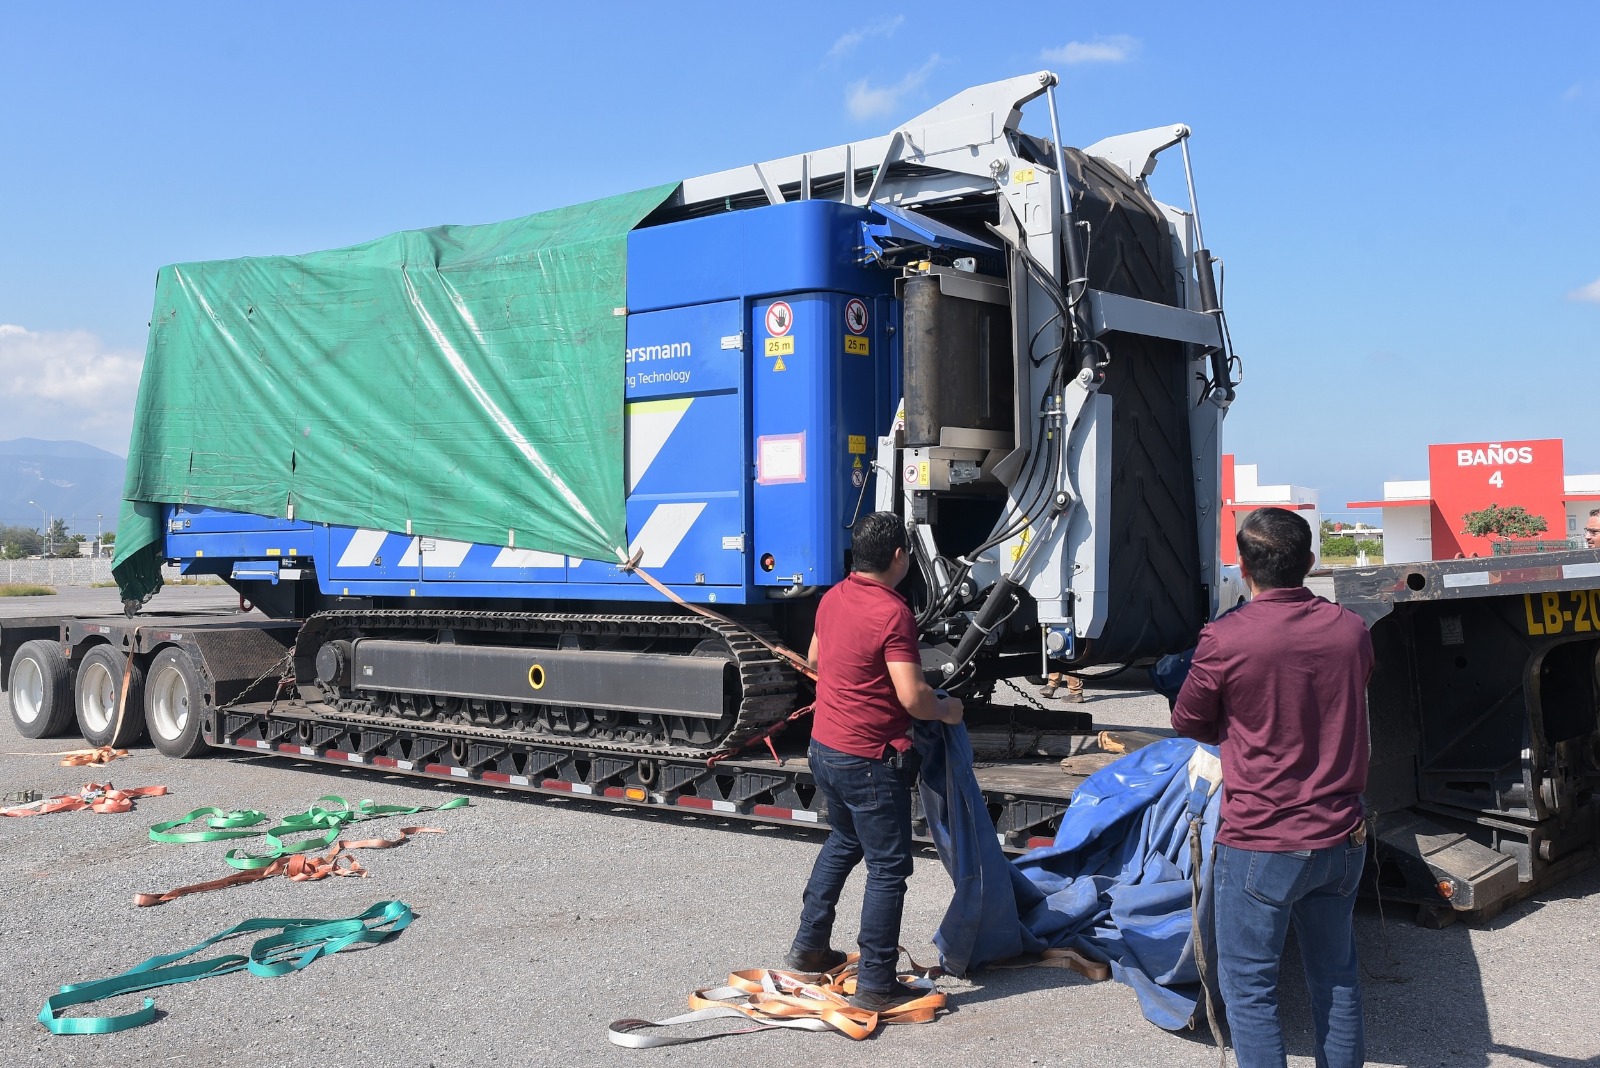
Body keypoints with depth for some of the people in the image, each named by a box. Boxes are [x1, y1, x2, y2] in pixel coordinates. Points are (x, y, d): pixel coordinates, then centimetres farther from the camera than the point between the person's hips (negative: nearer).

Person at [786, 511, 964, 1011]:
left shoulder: (833, 598, 5)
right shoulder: (892, 613, -22)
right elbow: (912, 697, -25)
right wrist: (946, 710, -7)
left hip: (824, 747, 9)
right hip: (869, 761, -9)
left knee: (844, 841, 27)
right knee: (888, 868, 2)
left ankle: (808, 947, 34)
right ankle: (876, 985, 6)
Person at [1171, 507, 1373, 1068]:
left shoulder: (1225, 638, -17)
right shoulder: (1352, 629, -2)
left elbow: (1188, 723, -2)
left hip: (1260, 844, -5)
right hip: (1341, 838, 5)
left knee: (1249, 985, 7)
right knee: (1336, 976, 19)